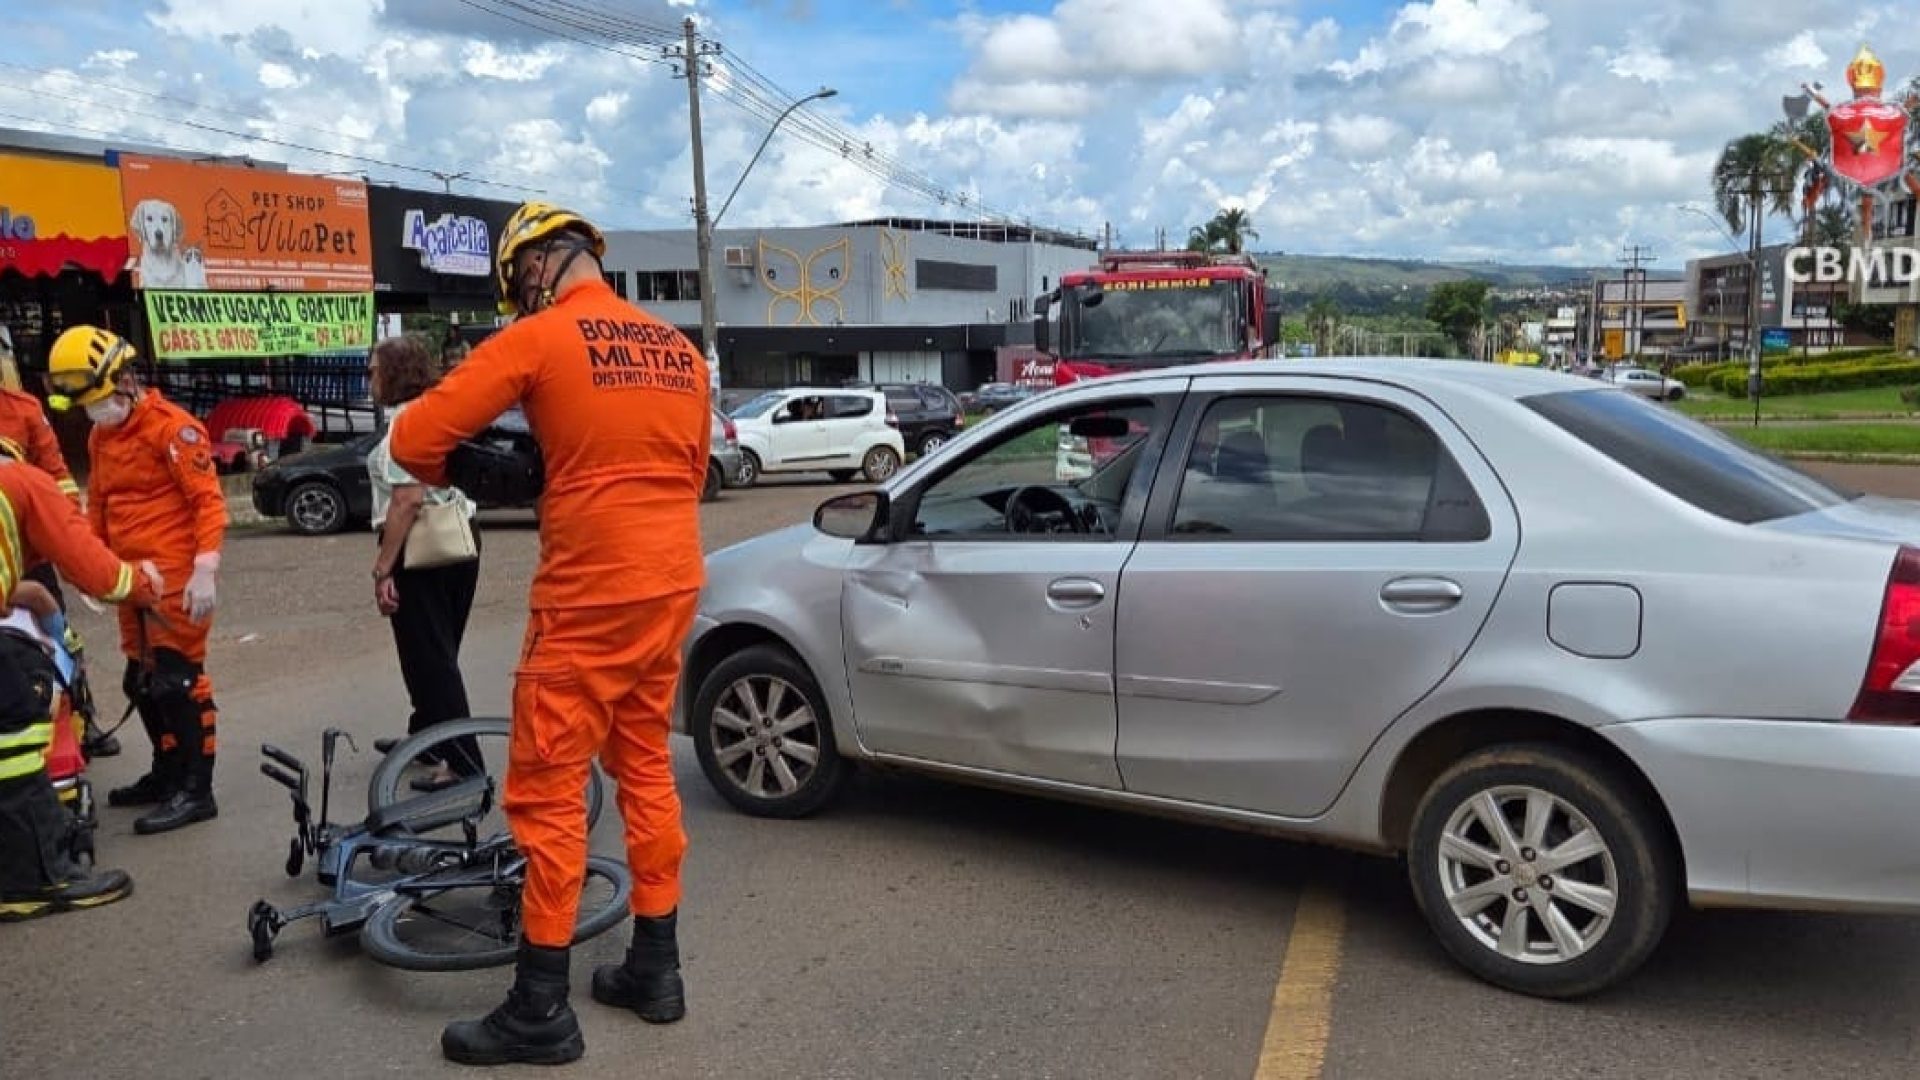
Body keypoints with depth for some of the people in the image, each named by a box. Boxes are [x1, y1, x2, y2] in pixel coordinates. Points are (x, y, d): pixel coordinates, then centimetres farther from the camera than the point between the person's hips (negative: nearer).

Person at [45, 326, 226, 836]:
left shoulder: (171, 426, -12)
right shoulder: (100, 435, 14)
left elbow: (209, 500, -17)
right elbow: (97, 506, 21)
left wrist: (204, 570, -24)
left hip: (177, 578, -9)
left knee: (178, 680, -7)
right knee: (142, 682, 15)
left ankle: (196, 790, 0)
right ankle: (168, 772, 29)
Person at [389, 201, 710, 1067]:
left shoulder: (537, 339, -7)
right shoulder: (678, 348, 11)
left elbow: (414, 440, -8)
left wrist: (467, 475, 10)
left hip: (588, 597, -7)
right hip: (671, 587, 7)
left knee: (547, 790, 3)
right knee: (645, 769, 17)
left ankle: (540, 1010, 12)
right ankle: (655, 968, 26)